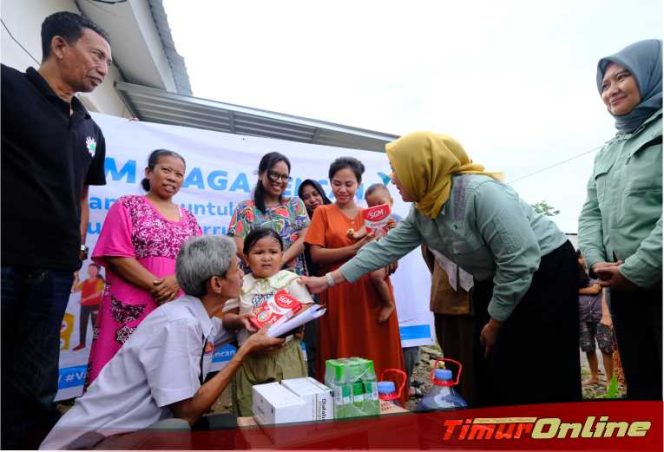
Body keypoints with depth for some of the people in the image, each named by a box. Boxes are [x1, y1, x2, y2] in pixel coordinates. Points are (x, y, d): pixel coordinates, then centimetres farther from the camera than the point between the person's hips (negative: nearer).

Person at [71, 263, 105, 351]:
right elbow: (75, 290, 11)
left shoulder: (99, 281, -4)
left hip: (95, 305, -6)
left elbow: (98, 293, -15)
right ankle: (82, 343, 18)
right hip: (84, 306, 6)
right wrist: (76, 279, 4)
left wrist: (86, 299, -22)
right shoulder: (84, 282, 14)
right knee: (82, 325, 8)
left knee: (95, 325, -4)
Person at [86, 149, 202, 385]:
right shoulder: (128, 206, 3)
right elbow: (116, 255, -8)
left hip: (176, 309, 4)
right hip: (130, 308, -3)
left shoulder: (189, 219, 14)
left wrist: (177, 280, -13)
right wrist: (156, 285, -14)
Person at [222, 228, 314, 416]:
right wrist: (241, 319, -14)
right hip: (250, 357, 2)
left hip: (284, 354, -2)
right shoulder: (240, 284, 4)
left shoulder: (290, 280, -1)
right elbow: (226, 318, 6)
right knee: (249, 412, 9)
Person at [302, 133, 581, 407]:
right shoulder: (421, 212, -2)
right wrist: (328, 280, -1)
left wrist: (495, 322, -16)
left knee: (538, 383, -4)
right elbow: (386, 248, 1)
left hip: (545, 272, -7)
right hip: (495, 282, 8)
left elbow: (520, 262, -27)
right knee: (490, 373, 12)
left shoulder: (480, 193, -28)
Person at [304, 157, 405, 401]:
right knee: (343, 356, 0)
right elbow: (316, 254, -5)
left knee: (378, 354, 5)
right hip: (339, 294, -2)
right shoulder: (323, 212, 5)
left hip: (372, 292, 3)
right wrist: (354, 248, -15)